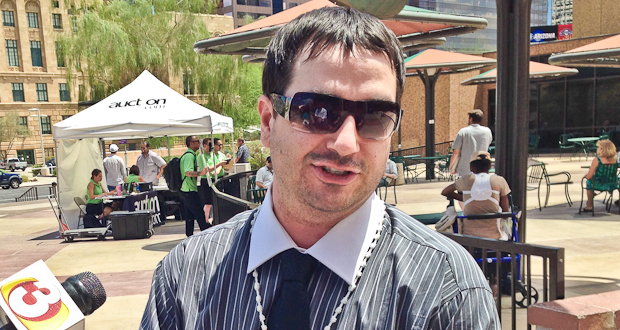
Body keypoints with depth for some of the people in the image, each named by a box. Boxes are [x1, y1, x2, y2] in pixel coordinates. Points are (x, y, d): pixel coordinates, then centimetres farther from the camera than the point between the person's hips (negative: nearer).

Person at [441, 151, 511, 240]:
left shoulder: (465, 180, 1)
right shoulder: (500, 181, -1)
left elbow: (444, 192, 18)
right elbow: (506, 212, 2)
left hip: (469, 235, 1)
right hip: (494, 237, 0)